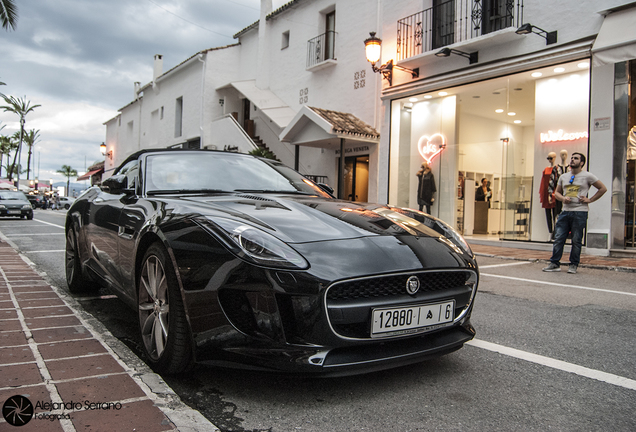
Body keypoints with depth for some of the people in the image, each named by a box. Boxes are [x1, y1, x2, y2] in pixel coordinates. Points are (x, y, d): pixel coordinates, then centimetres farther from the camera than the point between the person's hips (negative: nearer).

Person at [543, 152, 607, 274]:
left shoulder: (587, 176, 1)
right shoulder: (563, 177, 14)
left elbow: (603, 188, 5)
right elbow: (557, 192, 21)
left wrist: (590, 200, -2)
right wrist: (563, 198, -1)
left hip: (580, 212, -4)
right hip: (565, 211, 4)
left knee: (576, 240, 1)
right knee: (558, 238, -1)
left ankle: (574, 265, 11)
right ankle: (555, 263, 4)